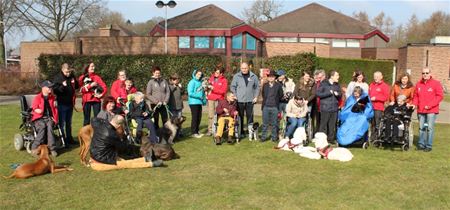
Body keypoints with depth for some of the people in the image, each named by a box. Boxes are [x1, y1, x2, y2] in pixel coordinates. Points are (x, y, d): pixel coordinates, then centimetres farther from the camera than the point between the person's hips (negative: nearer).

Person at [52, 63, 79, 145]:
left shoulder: (72, 76, 4)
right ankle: (63, 140, 7)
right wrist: (62, 86, -32)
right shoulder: (57, 77, -9)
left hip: (70, 103, 5)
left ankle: (69, 138, 27)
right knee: (62, 123, 0)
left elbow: (77, 86, 14)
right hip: (62, 104, -5)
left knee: (69, 123, 17)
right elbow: (55, 90, -15)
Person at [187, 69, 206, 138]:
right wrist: (199, 96, -14)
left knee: (199, 117, 11)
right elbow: (190, 93, -14)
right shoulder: (192, 82, -8)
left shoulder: (200, 82, 14)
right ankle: (193, 132, 3)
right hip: (193, 102, -7)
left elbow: (202, 92, 21)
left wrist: (204, 99, 7)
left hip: (199, 102, 7)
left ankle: (197, 131, 22)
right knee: (195, 117, -4)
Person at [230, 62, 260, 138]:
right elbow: (232, 87, 5)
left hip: (250, 100, 1)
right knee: (240, 117, 6)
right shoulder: (236, 76, 2)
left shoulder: (253, 76, 6)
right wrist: (235, 96, -5)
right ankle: (241, 132, 16)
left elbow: (257, 87, 10)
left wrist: (256, 96, 1)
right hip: (239, 100, 0)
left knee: (250, 116, 4)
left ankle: (250, 131, 12)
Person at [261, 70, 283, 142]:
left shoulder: (278, 85, 1)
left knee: (274, 124, 5)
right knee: (265, 123, 5)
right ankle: (263, 137, 12)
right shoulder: (265, 85, 8)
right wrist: (265, 101, 11)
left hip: (274, 107, -2)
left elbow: (281, 95, 6)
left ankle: (274, 137, 14)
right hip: (266, 106, 2)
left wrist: (275, 100, 8)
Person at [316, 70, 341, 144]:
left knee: (332, 125, 6)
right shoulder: (323, 83, -2)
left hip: (334, 108, 5)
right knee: (324, 124, -3)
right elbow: (318, 93, -9)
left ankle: (331, 139, 16)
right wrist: (329, 93, -12)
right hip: (325, 107, -5)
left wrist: (338, 94, -4)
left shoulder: (337, 85, 13)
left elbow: (340, 95, 20)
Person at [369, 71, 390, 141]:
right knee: (372, 124, 9)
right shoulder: (371, 85, 17)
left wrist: (376, 98, -11)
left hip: (379, 108, -5)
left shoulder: (384, 86, 0)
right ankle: (373, 138, 15)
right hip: (371, 107, 5)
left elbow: (386, 97, -6)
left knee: (378, 124, -10)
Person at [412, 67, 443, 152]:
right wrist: (414, 104, -2)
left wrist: (430, 105, -13)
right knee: (421, 128, 8)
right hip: (421, 110, 4)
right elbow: (415, 96, 16)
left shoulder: (436, 83, -3)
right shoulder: (418, 84, 9)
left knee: (430, 128, -3)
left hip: (431, 111, -4)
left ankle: (429, 146, 3)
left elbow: (440, 96, -6)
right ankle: (421, 144, 16)